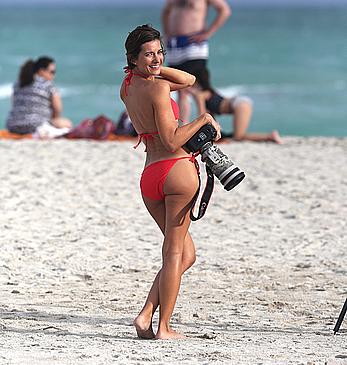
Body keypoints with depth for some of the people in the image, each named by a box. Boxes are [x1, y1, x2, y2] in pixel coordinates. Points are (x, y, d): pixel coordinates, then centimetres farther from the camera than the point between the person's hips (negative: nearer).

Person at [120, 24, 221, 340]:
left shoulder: (128, 86, 13)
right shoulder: (158, 89, -12)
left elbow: (188, 80, 22)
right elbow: (172, 141, -17)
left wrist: (156, 68, 7)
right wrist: (204, 119, -8)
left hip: (148, 178, 8)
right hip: (177, 169, -8)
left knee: (186, 254, 17)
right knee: (175, 252, 0)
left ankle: (146, 316, 4)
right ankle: (163, 327, -1)